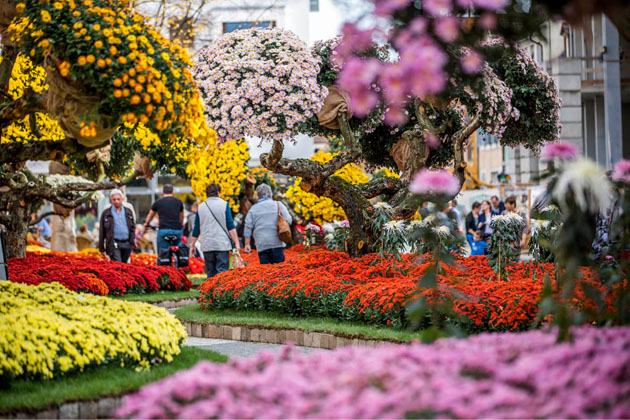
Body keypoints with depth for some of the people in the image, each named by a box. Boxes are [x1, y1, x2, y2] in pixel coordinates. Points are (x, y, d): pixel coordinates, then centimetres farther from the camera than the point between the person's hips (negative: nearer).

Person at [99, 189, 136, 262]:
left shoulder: (128, 211, 14)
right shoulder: (106, 213, 4)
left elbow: (132, 228, 18)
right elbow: (102, 231, 6)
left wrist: (133, 240, 4)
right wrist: (101, 248, 3)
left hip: (127, 244, 4)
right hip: (114, 244, -4)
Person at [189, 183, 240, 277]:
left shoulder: (201, 207, 9)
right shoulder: (224, 204, 0)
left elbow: (196, 229, 11)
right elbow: (230, 226, -6)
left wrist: (192, 246, 18)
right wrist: (236, 243, -5)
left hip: (207, 246, 3)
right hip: (222, 245, -3)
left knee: (210, 274, 8)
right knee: (222, 272, -5)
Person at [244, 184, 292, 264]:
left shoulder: (253, 209, 9)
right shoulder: (278, 205, 5)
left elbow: (248, 227, 6)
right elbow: (288, 220, 1)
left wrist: (247, 244, 9)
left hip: (261, 245, 1)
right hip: (276, 243, -1)